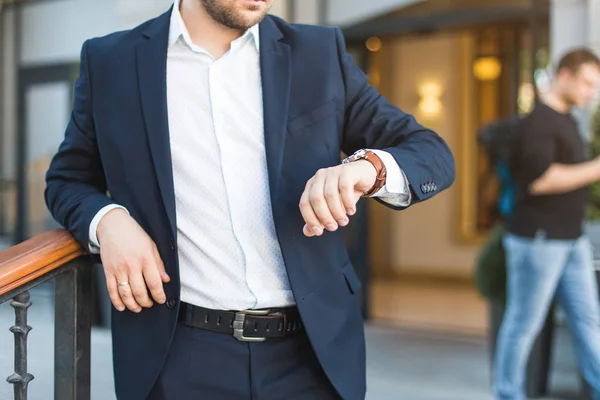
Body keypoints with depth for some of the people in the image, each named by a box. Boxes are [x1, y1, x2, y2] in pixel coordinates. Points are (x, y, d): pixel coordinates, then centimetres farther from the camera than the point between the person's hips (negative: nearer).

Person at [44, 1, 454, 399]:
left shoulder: (320, 53, 5)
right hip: (179, 353, 0)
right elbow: (68, 179, 14)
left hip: (312, 348, 1)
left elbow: (433, 153, 4)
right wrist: (106, 220, -10)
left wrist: (367, 165, -19)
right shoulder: (110, 61, 4)